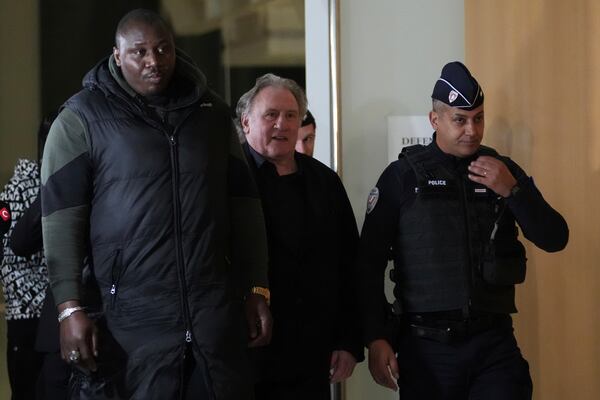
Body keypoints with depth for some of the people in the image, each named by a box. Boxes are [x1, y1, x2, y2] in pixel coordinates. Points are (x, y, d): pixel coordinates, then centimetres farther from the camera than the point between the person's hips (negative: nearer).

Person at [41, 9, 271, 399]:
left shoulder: (213, 112, 12)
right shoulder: (82, 118, 0)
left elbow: (244, 205, 15)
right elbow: (62, 217, -5)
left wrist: (257, 290, 9)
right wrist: (70, 307, -13)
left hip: (216, 314, 3)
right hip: (133, 321, -3)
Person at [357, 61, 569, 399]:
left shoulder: (502, 170, 7)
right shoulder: (403, 176, 0)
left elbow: (555, 240, 2)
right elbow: (370, 263, 1)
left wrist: (512, 191, -12)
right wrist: (376, 338, -6)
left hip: (493, 344, 1)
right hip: (425, 347, -1)